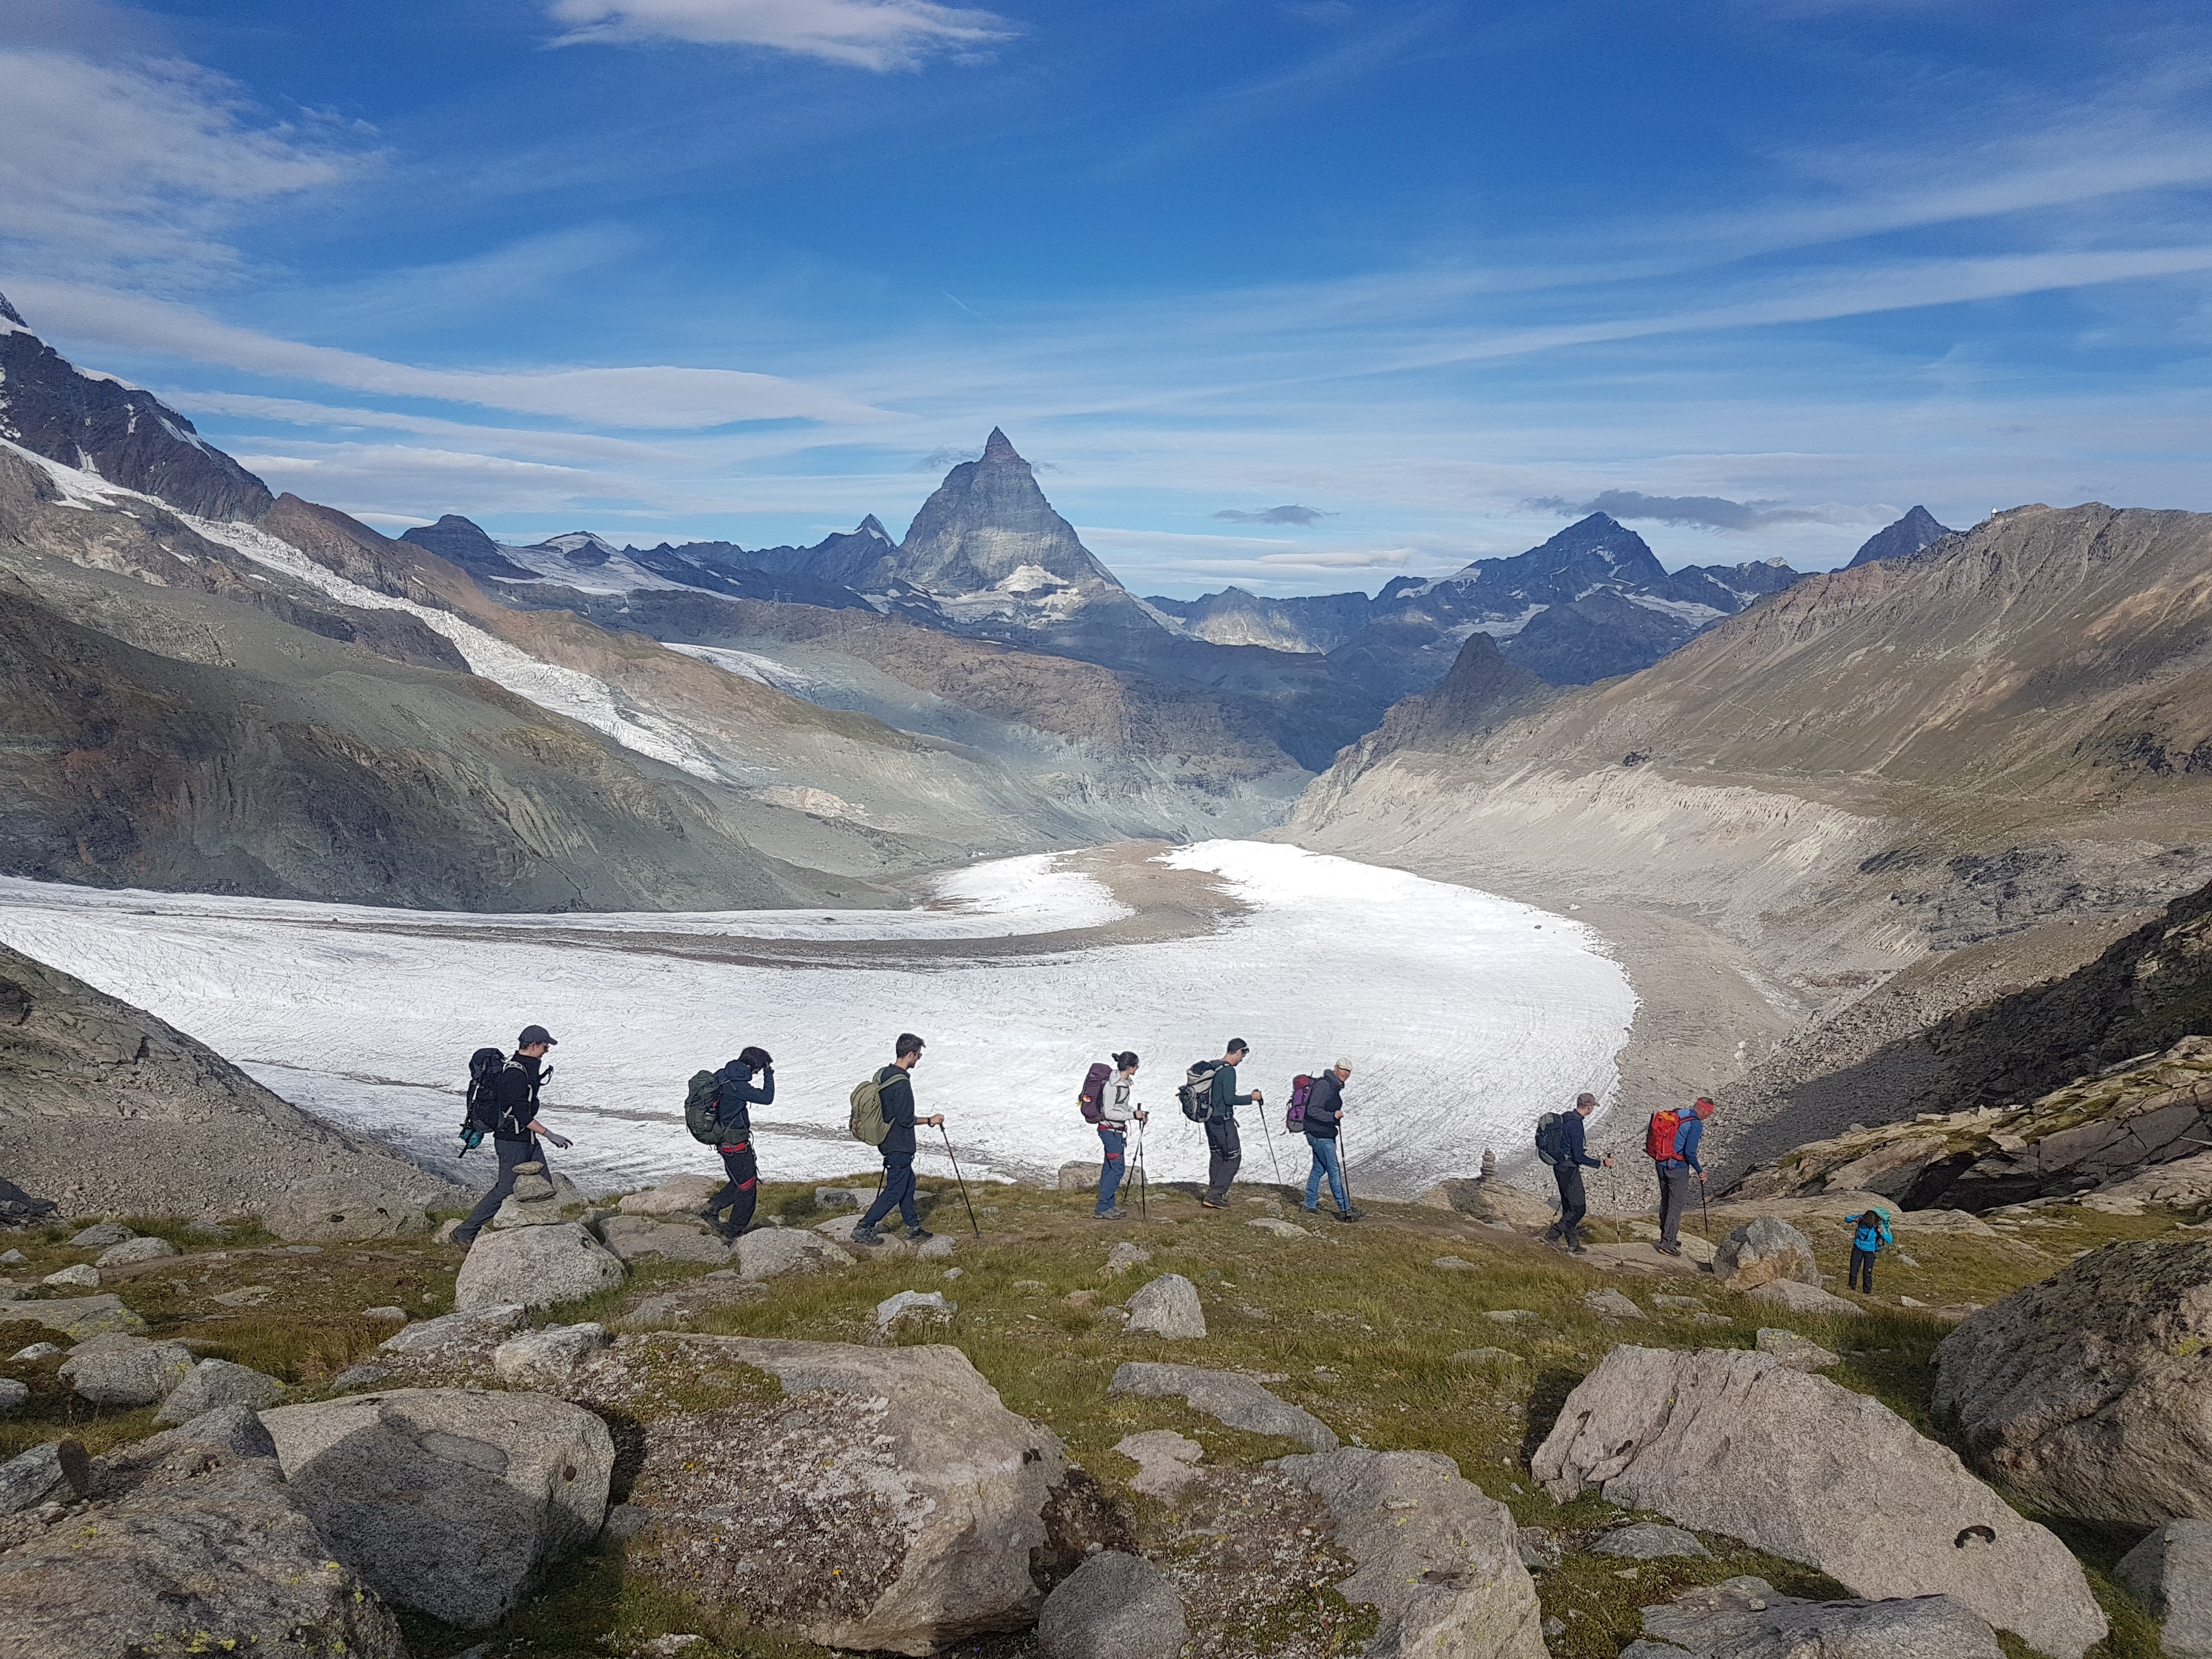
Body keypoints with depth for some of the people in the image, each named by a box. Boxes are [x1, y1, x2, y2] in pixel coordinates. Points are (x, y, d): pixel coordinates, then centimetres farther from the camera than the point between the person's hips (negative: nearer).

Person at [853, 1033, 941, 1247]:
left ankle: (913, 1227, 29)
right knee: (895, 1190, -1)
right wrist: (930, 1121, -10)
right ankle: (864, 1229, 1)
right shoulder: (902, 1083, -25)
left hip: (889, 1141, 10)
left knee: (908, 1183, 19)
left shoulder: (882, 1074, 4)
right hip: (899, 1146, -10)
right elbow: (906, 1119, -23)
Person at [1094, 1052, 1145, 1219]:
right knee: (1117, 1167, -8)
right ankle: (1102, 1208, -3)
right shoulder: (1113, 1086, -23)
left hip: (1117, 1131, 10)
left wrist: (1136, 1113, 6)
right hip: (1110, 1130, -10)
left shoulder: (1124, 1082, 7)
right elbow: (1109, 1113, -23)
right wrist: (1133, 1115, -21)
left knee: (1110, 1167, 13)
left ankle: (1108, 1205, 20)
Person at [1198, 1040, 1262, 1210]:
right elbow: (1229, 1099, -22)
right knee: (1233, 1157, -2)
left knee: (1217, 1156, 17)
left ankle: (1214, 1192, 20)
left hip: (1210, 1118, 9)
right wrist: (1251, 1098, -11)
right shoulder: (1229, 1071, -18)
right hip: (1223, 1121, -9)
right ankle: (1214, 1195, -5)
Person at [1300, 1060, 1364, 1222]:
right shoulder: (1324, 1085, -18)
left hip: (1326, 1135, 10)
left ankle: (1310, 1205, 24)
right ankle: (1345, 1210, -4)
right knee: (1334, 1171, -7)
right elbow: (1312, 1110, -25)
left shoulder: (1335, 1086, 14)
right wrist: (1332, 1116, -37)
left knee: (1319, 1169, 15)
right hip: (1320, 1135, -10)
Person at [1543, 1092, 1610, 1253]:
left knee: (1569, 1207, 15)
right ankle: (1552, 1234, -4)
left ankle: (1573, 1242, 21)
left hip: (1560, 1166, 10)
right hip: (1569, 1170, -10)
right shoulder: (1576, 1125, -23)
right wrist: (1601, 1163, -17)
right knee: (1579, 1208, -4)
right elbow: (1579, 1157, -23)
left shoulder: (1565, 1117, 7)